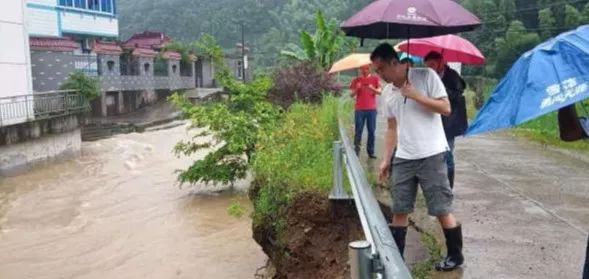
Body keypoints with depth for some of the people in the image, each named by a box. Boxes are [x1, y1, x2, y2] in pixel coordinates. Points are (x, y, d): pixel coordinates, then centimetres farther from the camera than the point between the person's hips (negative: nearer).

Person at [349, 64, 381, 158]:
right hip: (359, 109, 0)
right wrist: (356, 88, -14)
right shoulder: (356, 80, 7)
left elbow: (380, 92, 1)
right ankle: (356, 150, 4)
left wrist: (373, 89, -19)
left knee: (371, 131, 1)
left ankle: (371, 151, 7)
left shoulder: (375, 78, 7)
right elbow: (351, 94, 6)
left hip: (372, 109, 1)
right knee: (358, 131, -1)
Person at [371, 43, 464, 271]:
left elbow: (445, 108, -10)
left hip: (431, 156, -5)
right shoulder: (389, 93, 10)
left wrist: (415, 95, -17)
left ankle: (455, 256, 22)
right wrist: (385, 160, 9)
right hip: (403, 159, 5)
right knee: (399, 210, 7)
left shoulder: (425, 76, -7)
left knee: (442, 210, 3)